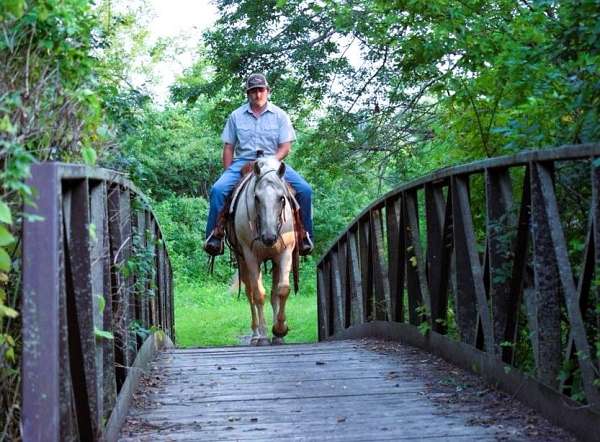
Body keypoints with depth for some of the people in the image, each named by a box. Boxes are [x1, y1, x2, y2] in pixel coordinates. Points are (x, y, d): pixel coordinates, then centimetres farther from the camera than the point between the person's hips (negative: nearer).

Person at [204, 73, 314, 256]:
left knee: (305, 189, -21)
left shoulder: (279, 115, 6)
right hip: (242, 162, 0)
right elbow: (228, 147, 11)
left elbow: (285, 147, 1)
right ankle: (215, 233, -16)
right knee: (218, 189, -27)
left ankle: (305, 235, -7)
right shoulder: (236, 116, 9)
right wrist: (228, 173, 0)